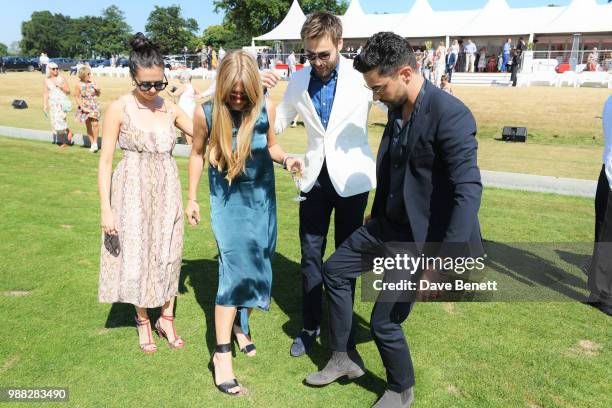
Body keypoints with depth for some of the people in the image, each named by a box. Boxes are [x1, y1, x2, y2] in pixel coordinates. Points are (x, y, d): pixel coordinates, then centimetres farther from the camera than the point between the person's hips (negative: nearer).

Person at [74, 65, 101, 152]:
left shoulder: (92, 83, 0)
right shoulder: (79, 85, -7)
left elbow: (98, 95, 12)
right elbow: (76, 98, -4)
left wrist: (97, 90, -9)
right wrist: (82, 107, -13)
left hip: (94, 107, 1)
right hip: (85, 108, -1)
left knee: (95, 124, -16)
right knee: (88, 126, 6)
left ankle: (95, 143, -6)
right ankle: (92, 144, 16)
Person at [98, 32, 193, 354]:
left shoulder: (170, 109, 2)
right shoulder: (119, 109, -8)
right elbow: (105, 161, -7)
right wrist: (106, 208, -12)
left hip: (167, 191, 3)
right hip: (133, 193, -3)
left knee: (167, 255, 9)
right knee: (136, 256, 8)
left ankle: (166, 319, 28)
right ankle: (143, 321, 30)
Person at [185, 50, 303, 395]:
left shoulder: (266, 107, -12)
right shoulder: (206, 114, -15)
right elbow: (198, 153, 1)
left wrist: (286, 159, -18)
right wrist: (192, 198, 5)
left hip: (262, 198, 3)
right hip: (229, 201, -3)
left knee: (257, 264, 11)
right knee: (236, 266, -13)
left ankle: (241, 323, 37)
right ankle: (222, 354, -4)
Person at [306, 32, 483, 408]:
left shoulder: (450, 114, -24)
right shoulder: (397, 109, 2)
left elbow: (469, 191, -28)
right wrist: (378, 215, 23)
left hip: (424, 235, -9)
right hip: (391, 222, 9)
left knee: (385, 321, -1)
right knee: (335, 269, 16)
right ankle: (344, 358, 31)